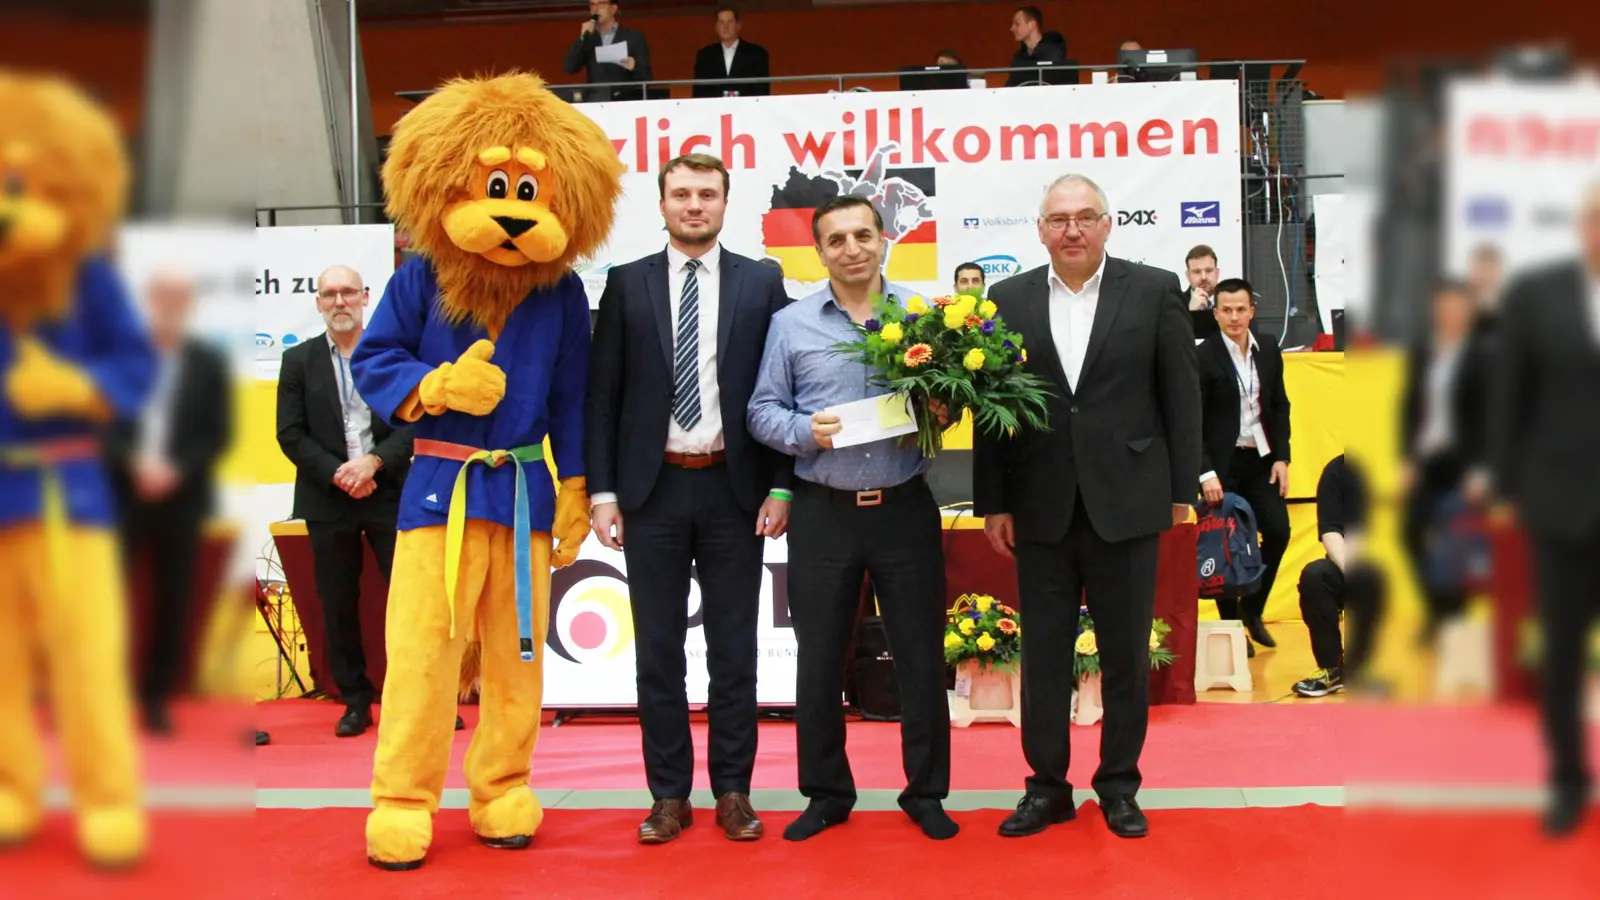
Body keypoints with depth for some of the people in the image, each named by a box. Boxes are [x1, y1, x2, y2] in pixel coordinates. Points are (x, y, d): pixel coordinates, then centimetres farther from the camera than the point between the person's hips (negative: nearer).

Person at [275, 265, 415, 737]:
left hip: (391, 494, -1)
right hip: (328, 501, 1)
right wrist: (338, 474, -12)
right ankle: (355, 701, 17)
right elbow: (291, 434, 1)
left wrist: (374, 462, -15)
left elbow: (415, 421, -1)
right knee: (338, 606, 6)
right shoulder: (299, 359, 6)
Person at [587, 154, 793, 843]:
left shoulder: (761, 283, 4)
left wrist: (780, 486, -3)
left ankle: (733, 790, 18)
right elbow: (603, 395, 3)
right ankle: (670, 794, 17)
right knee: (659, 650, 6)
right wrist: (602, 491, -3)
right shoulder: (627, 284, 4)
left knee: (733, 649, 7)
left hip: (733, 488, 0)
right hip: (653, 487, 1)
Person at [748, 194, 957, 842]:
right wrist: (804, 430, -15)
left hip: (905, 508, 0)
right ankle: (825, 793, 23)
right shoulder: (791, 324, 3)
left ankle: (927, 791, 21)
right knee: (819, 659, 8)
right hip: (823, 513, 0)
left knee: (921, 654, 6)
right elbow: (762, 409, 3)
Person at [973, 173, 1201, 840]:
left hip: (1127, 503, -1)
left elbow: (1181, 394, 3)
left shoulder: (1153, 291, 2)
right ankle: (1047, 785, 21)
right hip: (1042, 509, 1)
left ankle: (1119, 784, 24)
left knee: (1126, 654, 9)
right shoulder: (1008, 301, 4)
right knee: (1043, 653, 8)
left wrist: (1181, 489, 1)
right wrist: (993, 503, 0)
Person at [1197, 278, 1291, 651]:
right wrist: (1205, 473, -19)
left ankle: (1252, 609, 21)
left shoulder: (1269, 349, 4)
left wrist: (1281, 457, 2)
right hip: (1222, 463, -5)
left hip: (1261, 459, 5)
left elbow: (1280, 406, 10)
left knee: (1278, 531, 0)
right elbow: (1191, 421, -13)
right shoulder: (1203, 356, -12)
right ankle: (1231, 623, 15)